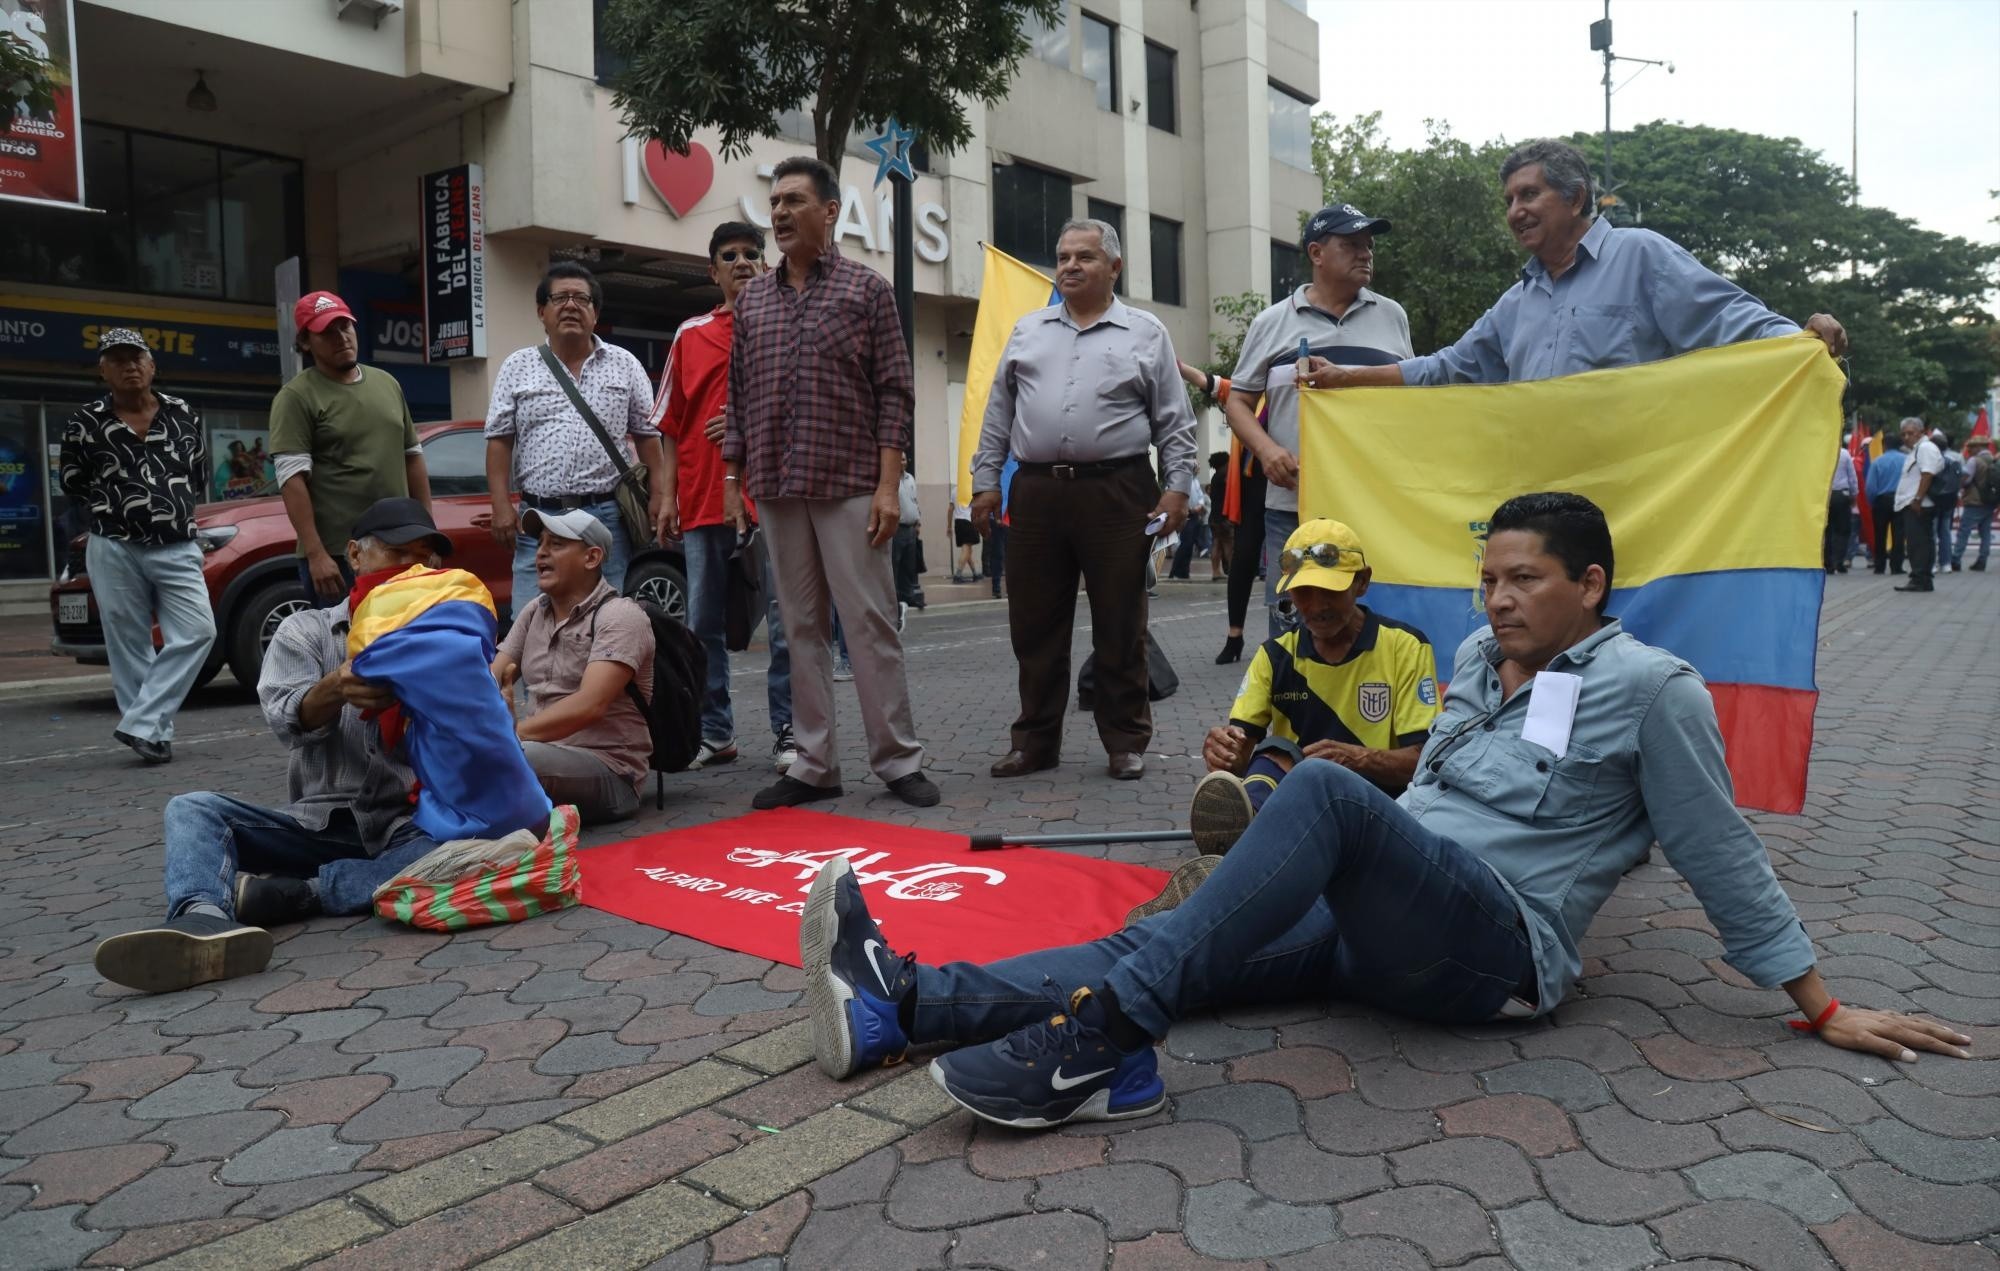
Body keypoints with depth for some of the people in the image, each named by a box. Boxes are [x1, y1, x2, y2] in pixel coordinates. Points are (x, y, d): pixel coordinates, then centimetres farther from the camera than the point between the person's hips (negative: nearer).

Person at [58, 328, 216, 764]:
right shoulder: (85, 423, 0)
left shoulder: (184, 415, 6)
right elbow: (73, 484, 12)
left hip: (177, 549, 2)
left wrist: (174, 511, 11)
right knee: (129, 646, 1)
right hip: (114, 551, -1)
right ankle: (155, 733, 9)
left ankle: (140, 724, -7)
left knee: (197, 632, -12)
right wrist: (114, 512, 9)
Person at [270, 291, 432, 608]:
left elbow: (412, 457, 19)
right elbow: (293, 479, -13)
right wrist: (315, 554, -21)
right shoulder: (296, 397, -6)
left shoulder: (387, 383, 14)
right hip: (336, 556, -6)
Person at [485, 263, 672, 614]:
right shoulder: (517, 367, 9)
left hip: (607, 516, 0)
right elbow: (500, 441, 7)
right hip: (538, 519, 0)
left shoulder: (625, 365, 10)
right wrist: (502, 506, -3)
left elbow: (648, 437, 8)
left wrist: (659, 497, -1)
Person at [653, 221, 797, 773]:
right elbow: (669, 423, 14)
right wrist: (666, 495, 7)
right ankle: (714, 732, 17)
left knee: (785, 621, -3)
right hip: (703, 499, 3)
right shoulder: (690, 334, 14)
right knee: (703, 623, 7)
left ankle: (787, 731, 5)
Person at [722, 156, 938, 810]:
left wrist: (888, 485, -10)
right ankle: (815, 764, 13)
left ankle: (898, 760, 5)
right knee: (801, 628, 6)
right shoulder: (751, 298, 14)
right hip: (777, 491, 4)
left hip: (850, 486, -4)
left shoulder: (866, 288, 3)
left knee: (870, 622, -4)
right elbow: (739, 398, 15)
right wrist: (732, 480, 7)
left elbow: (893, 392, -2)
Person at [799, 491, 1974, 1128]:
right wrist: (1309, 866, 26)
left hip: (1496, 947, -7)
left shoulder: (1651, 685, -2)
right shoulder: (1478, 660, 18)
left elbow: (1722, 858, 2)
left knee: (1325, 786, -34)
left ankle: (1104, 1040, -39)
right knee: (1164, 945, -15)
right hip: (1386, 925, 7)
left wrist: (1823, 1006, 4)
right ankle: (909, 1007, -27)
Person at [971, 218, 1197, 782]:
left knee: (1119, 627, 2)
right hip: (1036, 493, 3)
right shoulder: (1027, 331, 16)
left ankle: (1126, 741, 14)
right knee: (1035, 626, 6)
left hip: (1117, 494, -3)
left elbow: (1174, 422, 6)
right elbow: (998, 414, 16)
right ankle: (1035, 740, 18)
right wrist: (985, 480, 8)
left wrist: (1177, 487, -4)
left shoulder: (1145, 333, 8)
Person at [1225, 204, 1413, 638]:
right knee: (1290, 622, 2)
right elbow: (1238, 400, 8)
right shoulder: (1272, 322, 6)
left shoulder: (1392, 317, 12)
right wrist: (1266, 449, -11)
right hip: (1293, 504, -1)